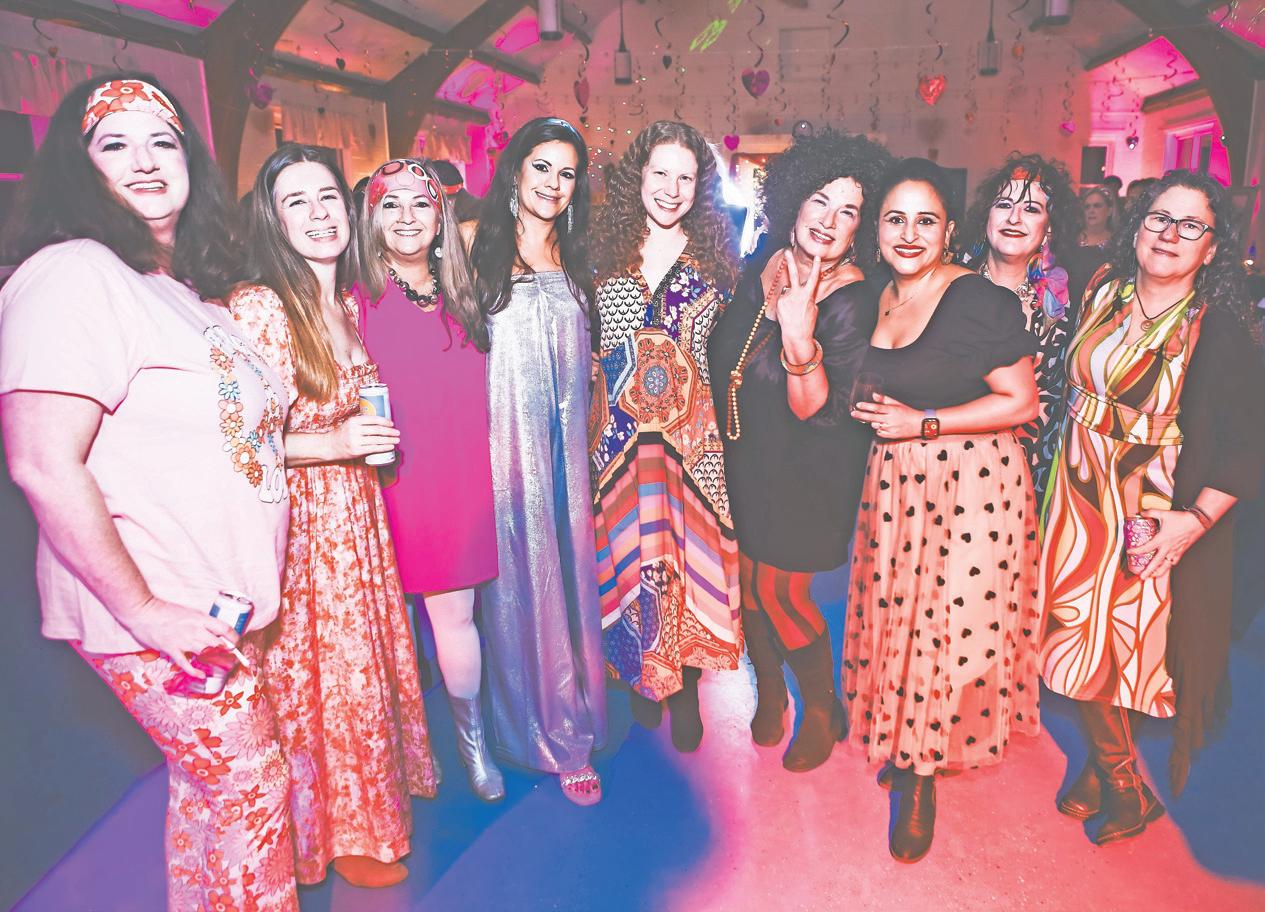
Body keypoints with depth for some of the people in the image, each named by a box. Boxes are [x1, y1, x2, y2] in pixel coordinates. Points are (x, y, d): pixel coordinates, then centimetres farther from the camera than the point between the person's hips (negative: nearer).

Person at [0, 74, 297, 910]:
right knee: (248, 787, 5)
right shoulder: (74, 276, -15)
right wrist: (145, 612, -22)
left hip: (218, 605, 8)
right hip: (161, 615, -8)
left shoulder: (184, 287, 12)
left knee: (207, 790, 20)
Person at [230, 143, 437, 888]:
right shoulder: (258, 309, -16)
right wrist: (331, 444, -25)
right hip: (297, 519, -7)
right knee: (322, 674, 7)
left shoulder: (349, 304, 8)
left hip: (358, 513, 7)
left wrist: (377, 438, 6)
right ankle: (339, 832, 29)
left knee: (369, 655, 17)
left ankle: (372, 806, 40)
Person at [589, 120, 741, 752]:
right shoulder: (607, 255, 7)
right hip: (620, 433, 1)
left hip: (691, 432, -1)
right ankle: (644, 675, 28)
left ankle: (684, 684, 21)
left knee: (689, 551, 1)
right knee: (628, 548, 6)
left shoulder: (713, 259, 6)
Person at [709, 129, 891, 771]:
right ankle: (769, 691, 40)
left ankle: (823, 712, 28)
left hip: (806, 469, -6)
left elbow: (817, 411, -26)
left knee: (779, 590, 1)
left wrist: (800, 339, -42)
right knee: (749, 579, 15)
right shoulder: (761, 267, -3)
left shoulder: (853, 301, -21)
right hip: (747, 456, 6)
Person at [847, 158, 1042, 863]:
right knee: (898, 613, 12)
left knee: (952, 621, 0)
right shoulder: (876, 300, 8)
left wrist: (921, 423, -17)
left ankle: (921, 775, 19)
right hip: (895, 481, 6)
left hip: (973, 482, -6)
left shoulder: (982, 301, -13)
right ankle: (904, 745, 34)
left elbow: (1021, 401, -14)